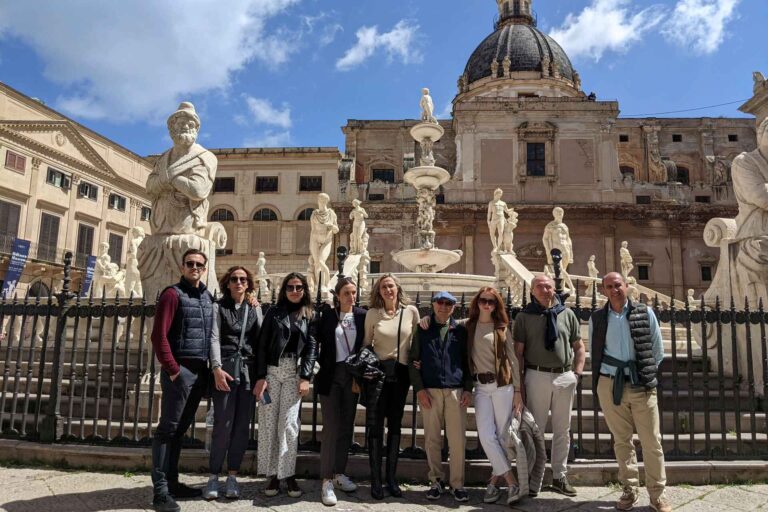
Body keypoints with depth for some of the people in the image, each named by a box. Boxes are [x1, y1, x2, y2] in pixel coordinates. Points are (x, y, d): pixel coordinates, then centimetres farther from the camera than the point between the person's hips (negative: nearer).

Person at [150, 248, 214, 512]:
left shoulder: (208, 297, 15)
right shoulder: (173, 294, -6)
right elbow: (159, 335, -13)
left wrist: (210, 367, 10)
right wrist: (172, 369, -16)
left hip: (200, 371, 7)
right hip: (180, 370, -7)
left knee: (180, 429, 14)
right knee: (168, 429, -2)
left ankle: (172, 482, 24)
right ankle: (161, 490, 5)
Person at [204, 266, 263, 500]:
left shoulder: (255, 308, 15)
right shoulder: (219, 307, 6)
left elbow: (261, 338, 9)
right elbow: (214, 338, -5)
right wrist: (216, 367, -15)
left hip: (249, 369, 3)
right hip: (226, 367, -3)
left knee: (242, 425, 4)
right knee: (223, 424, -5)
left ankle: (232, 477, 14)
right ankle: (214, 477, 9)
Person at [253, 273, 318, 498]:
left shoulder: (310, 315, 8)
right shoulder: (274, 312, 8)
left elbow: (312, 347, 3)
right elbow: (262, 345, 3)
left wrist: (306, 377, -9)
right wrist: (260, 376, -6)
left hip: (295, 373, -1)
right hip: (271, 370, 1)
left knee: (288, 423, -2)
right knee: (268, 422, 0)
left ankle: (288, 474, 6)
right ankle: (272, 474, 10)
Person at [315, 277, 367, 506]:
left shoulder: (362, 315, 1)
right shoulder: (327, 315, -3)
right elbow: (315, 341, 0)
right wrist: (322, 365, -4)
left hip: (352, 376, 3)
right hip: (331, 376, -3)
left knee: (347, 426, 11)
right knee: (332, 427, -3)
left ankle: (339, 473, 26)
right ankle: (327, 481, 5)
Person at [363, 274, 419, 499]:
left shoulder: (411, 311, 0)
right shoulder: (372, 313, -1)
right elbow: (366, 344, 5)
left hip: (401, 373, 1)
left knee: (395, 424, 10)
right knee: (375, 425, 0)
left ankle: (391, 477, 20)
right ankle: (375, 479, 10)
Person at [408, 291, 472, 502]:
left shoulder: (461, 331, 9)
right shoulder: (423, 330, 7)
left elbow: (467, 361, 10)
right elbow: (413, 361, 4)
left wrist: (468, 389, 1)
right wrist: (419, 389, -4)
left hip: (456, 391, 0)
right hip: (430, 391, 0)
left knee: (458, 440, 0)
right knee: (432, 439, 6)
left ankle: (457, 484, 13)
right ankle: (437, 481, 20)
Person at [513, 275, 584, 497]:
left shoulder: (567, 314, 7)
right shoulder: (524, 317, -1)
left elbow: (579, 346, 12)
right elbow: (518, 352, -2)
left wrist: (577, 373, 1)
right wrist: (520, 382, -7)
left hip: (565, 377, 3)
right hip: (537, 376, -3)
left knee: (563, 430, 12)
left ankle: (560, 477, 26)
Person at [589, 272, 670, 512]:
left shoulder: (645, 313, 0)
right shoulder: (597, 319, 3)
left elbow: (657, 351, 6)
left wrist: (646, 372, 6)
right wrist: (615, 371, 9)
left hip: (641, 385, -1)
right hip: (610, 385, 1)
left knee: (651, 441, 3)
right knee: (621, 440, 9)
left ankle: (657, 493, 15)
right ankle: (630, 489, 21)